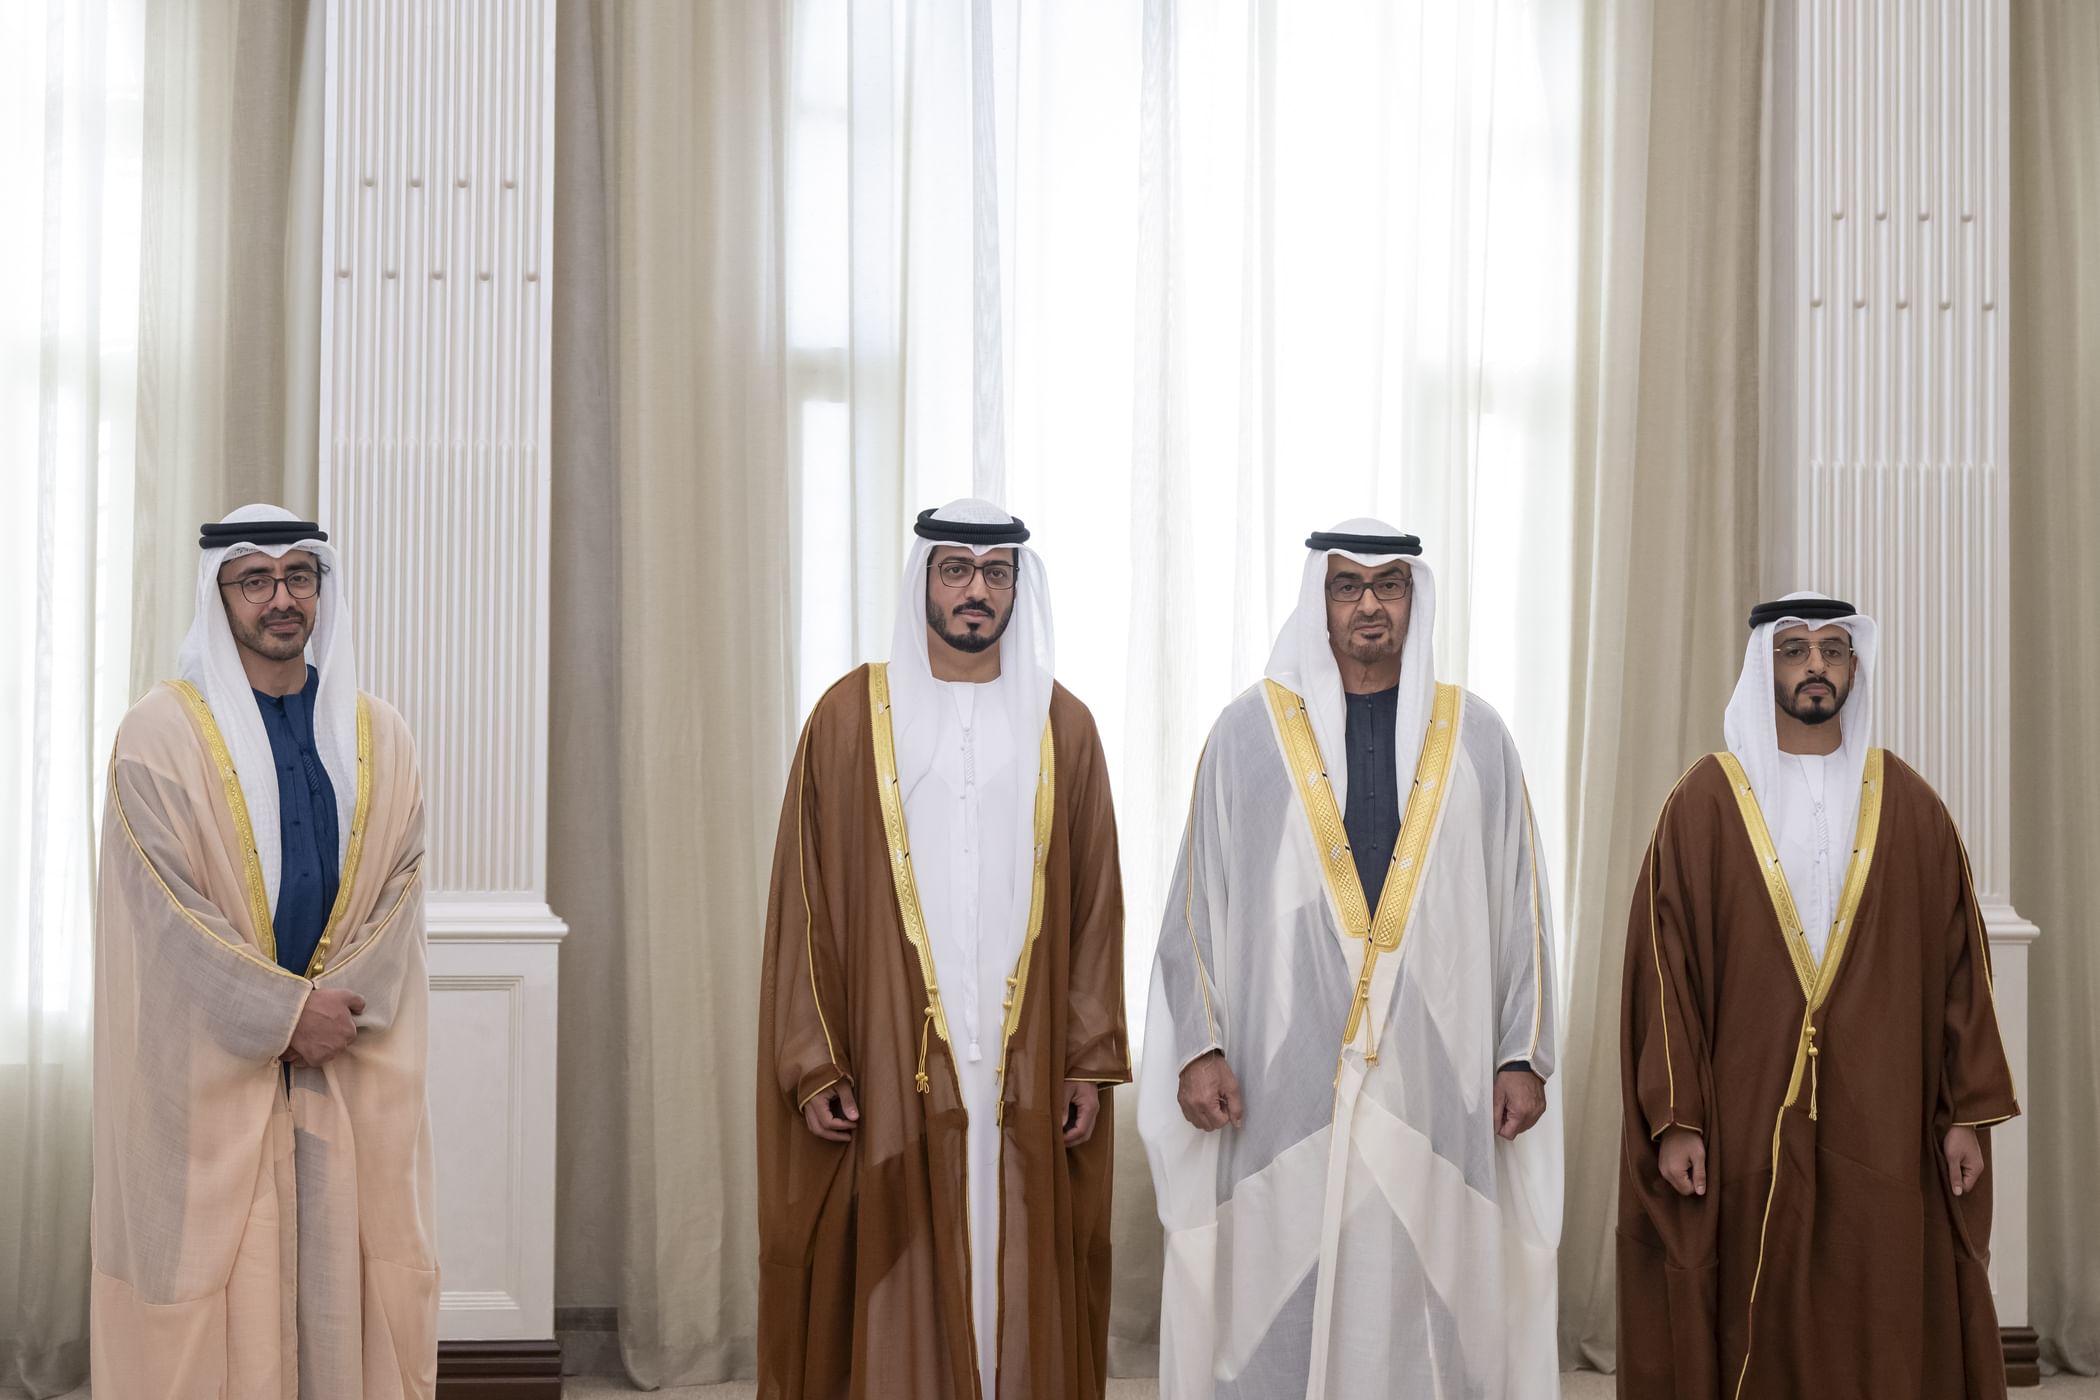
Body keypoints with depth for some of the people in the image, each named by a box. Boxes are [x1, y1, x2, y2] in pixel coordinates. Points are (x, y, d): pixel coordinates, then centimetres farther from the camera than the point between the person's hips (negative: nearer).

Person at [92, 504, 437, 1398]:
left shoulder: (379, 741, 9)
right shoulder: (160, 738, -3)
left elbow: (398, 893, 3)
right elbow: (169, 910, -10)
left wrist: (333, 1011, -12)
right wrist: (287, 1013, -14)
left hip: (354, 1077, 3)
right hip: (209, 1074, -3)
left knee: (342, 1284, 3)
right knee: (215, 1302, -2)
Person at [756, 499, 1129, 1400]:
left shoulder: (1062, 726, 8)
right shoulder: (851, 717, 2)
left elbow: (1094, 906, 8)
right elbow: (805, 903, 1)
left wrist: (1091, 1063, 1)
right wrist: (813, 1066, -5)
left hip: (1028, 1074, 2)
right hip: (889, 1066, -2)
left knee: (1020, 1285, 4)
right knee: (890, 1299, 0)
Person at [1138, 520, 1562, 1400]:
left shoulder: (1475, 738, 7)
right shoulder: (1250, 731, 3)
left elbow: (1519, 901, 8)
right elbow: (1198, 898, 3)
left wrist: (1524, 1056, 3)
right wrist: (1197, 1048, -4)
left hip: (1435, 1079, 1)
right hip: (1283, 1077, -1)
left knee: (1426, 1294, 3)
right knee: (1277, 1299, 1)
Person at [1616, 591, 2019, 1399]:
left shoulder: (1907, 805, 7)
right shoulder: (1707, 802, 0)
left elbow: (1958, 963, 7)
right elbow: (1665, 965, -3)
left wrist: (1968, 1111, 2)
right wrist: (1674, 1118, -8)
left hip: (1883, 1128, 2)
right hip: (1746, 1128, -2)